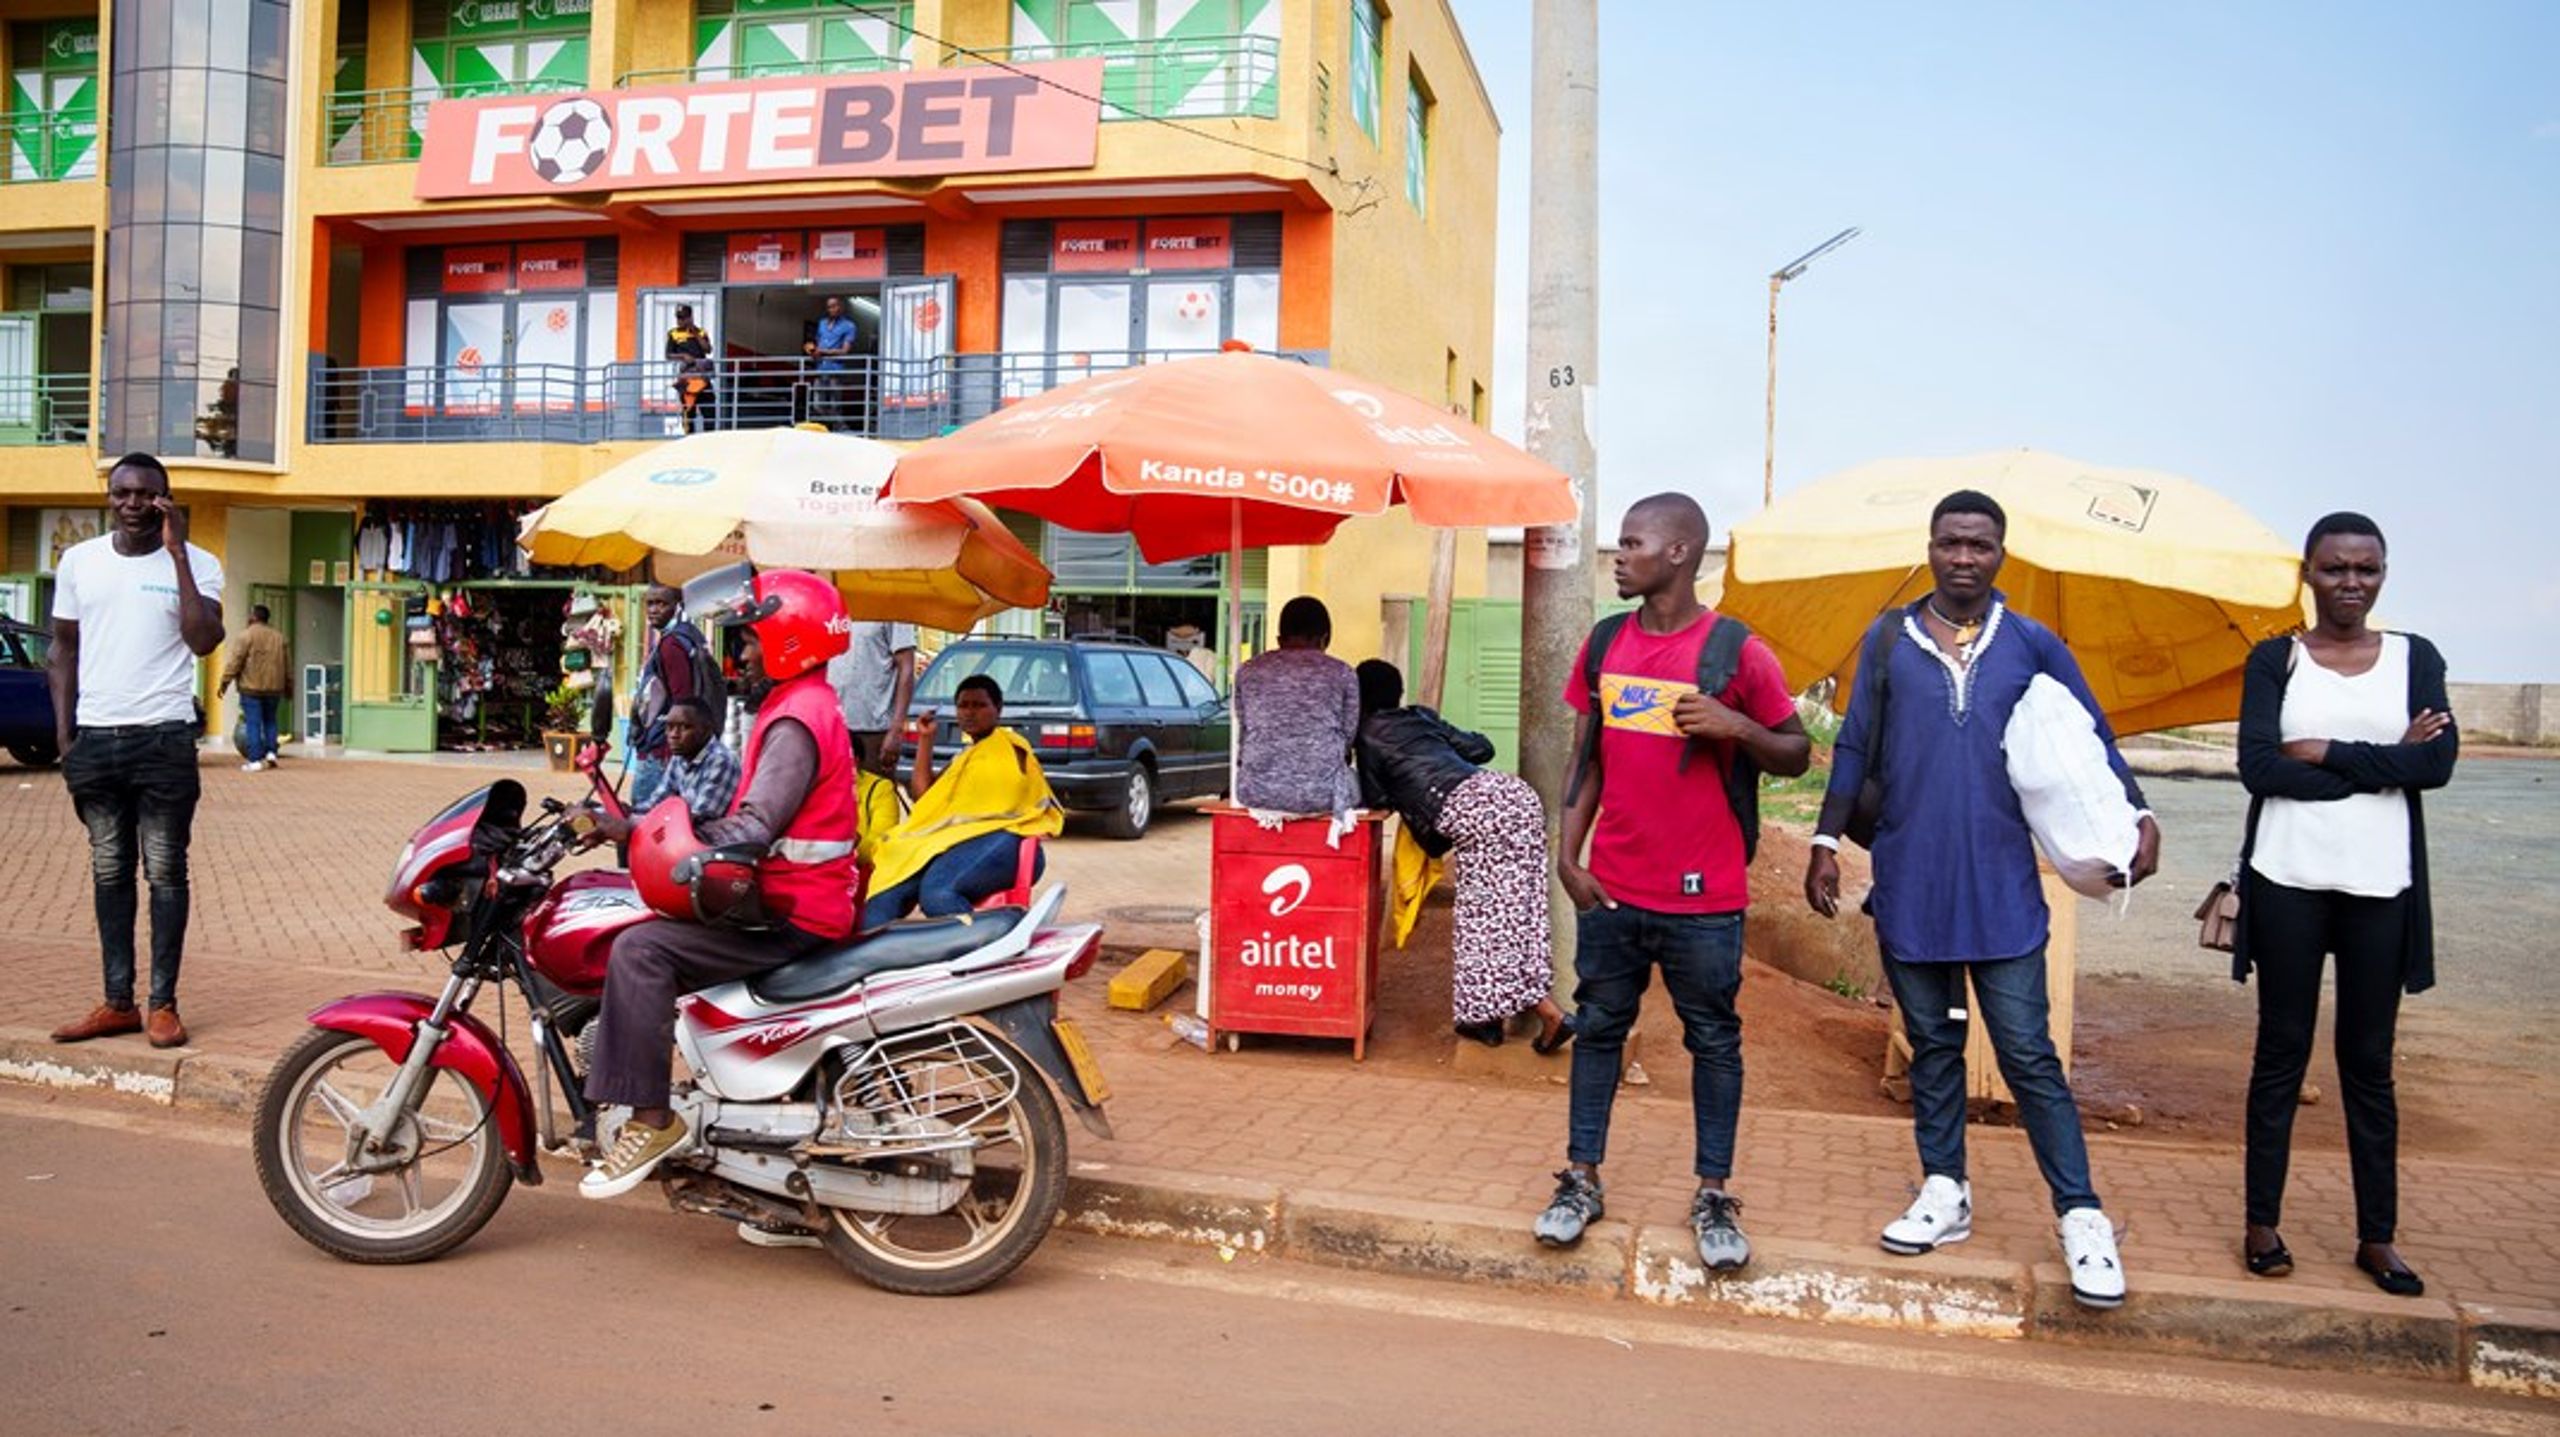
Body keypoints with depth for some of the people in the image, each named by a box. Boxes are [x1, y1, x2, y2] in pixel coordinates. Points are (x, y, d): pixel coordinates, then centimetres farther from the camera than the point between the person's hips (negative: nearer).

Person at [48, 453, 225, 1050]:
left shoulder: (196, 564, -2)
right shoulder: (79, 561, 9)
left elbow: (205, 640, -17)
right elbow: (65, 649, 14)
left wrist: (177, 552, -16)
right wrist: (63, 732, 6)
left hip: (163, 738, -4)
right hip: (94, 738, 4)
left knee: (165, 873, 0)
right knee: (110, 872, 9)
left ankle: (163, 1004, 6)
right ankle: (117, 1002, 15)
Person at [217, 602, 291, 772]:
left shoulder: (246, 635, -7)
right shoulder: (279, 637, 11)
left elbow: (234, 661, -11)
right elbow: (288, 664, 15)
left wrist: (225, 682, -6)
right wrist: (288, 686, 23)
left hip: (251, 688, -5)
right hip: (274, 688, 5)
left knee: (253, 723, -3)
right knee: (270, 720, 19)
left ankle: (255, 760, -5)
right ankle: (270, 752, 8)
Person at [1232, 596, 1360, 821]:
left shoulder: (1249, 670, 6)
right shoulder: (1341, 673, 0)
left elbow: (1242, 735, 13)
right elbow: (1348, 736, 7)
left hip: (1257, 792, 2)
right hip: (1320, 794, -2)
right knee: (1351, 782, 31)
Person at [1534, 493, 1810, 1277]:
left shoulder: (1736, 652, -7)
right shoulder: (1604, 645, 6)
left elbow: (1795, 754, 0)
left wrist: (1736, 726, -19)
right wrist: (1568, 853, 3)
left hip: (1703, 896, -4)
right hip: (1611, 888, 4)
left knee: (1713, 1041, 7)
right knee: (1598, 1027, 11)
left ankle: (1713, 1196, 20)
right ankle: (1581, 1179, 24)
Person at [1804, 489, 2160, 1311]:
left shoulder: (2033, 646, 2)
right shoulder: (1889, 640, 4)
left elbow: (2093, 742, 8)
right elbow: (1855, 748, 7)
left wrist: (2137, 815, -6)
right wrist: (1828, 841, 3)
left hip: (2001, 887, -1)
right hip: (1908, 883, 2)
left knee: (2028, 1053, -2)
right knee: (1932, 1045, 12)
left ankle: (2081, 1218, 7)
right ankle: (1945, 1194, 24)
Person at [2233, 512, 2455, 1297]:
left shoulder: (2414, 658, 6)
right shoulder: (2274, 660, 3)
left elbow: (2438, 762, -8)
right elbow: (2259, 767, -10)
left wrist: (2326, 753, -13)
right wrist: (2383, 763, -11)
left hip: (2380, 883, 1)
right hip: (2288, 879, -1)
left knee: (2369, 1060, 7)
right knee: (2282, 1052, 5)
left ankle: (2378, 1237, 15)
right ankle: (2262, 1222, 13)